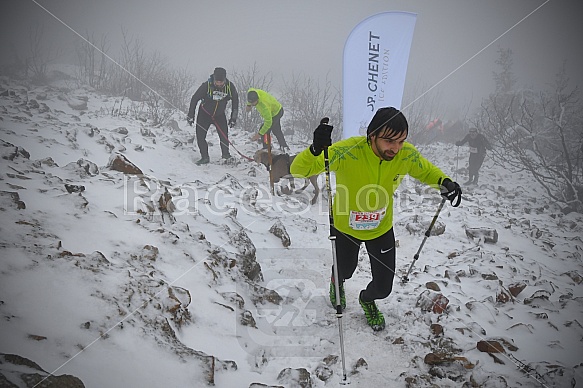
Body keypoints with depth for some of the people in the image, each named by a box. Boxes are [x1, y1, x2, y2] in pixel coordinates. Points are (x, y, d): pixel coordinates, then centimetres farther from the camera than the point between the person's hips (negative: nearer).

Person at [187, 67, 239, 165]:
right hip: (204, 114, -1)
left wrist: (233, 118, -2)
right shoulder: (206, 85, -27)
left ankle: (226, 155, 12)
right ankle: (205, 157, 7)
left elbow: (235, 102, -3)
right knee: (200, 137, -6)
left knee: (224, 136, -7)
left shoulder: (230, 87, -20)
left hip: (220, 115, 1)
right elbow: (194, 99, -14)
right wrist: (190, 116, -12)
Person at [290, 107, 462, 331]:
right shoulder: (348, 151, -36)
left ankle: (367, 300, 50)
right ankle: (337, 282, 65)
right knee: (344, 270, 26)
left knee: (383, 287, 13)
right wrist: (316, 150, -59)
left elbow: (426, 171, -2)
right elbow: (299, 170, -37)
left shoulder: (407, 155, -24)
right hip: (345, 227, -2)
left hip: (382, 228, 2)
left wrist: (444, 182, -25)